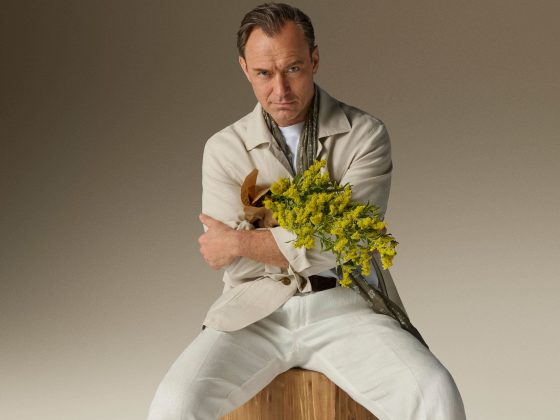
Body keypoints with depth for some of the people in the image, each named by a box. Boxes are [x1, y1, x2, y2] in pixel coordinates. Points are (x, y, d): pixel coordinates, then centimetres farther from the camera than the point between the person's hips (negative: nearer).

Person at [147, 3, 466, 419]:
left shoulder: (365, 134, 1)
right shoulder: (223, 150, 6)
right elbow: (237, 268, -2)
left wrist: (242, 241, -9)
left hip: (347, 307, -1)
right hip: (257, 313, 1)